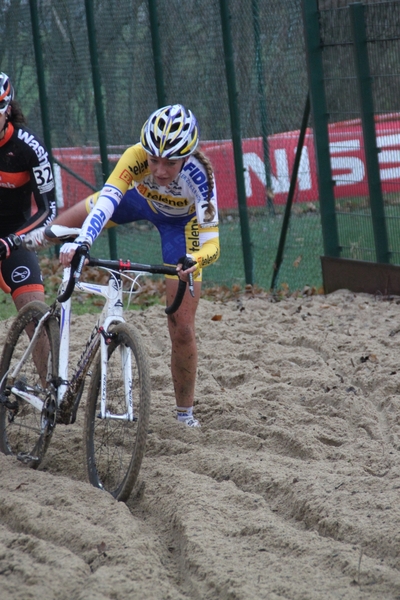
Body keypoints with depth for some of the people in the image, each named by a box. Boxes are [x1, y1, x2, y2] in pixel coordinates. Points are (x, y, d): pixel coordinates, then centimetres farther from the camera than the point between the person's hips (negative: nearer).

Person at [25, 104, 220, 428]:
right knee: (64, 226, 16)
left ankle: (185, 414, 11)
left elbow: (211, 244, -43)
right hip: (140, 198, 2)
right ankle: (42, 237, 56)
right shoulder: (136, 157, -38)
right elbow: (105, 201, -46)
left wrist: (196, 259, -65)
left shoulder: (199, 176, -42)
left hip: (181, 222, -2)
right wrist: (81, 242, -62)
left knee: (182, 329, -6)